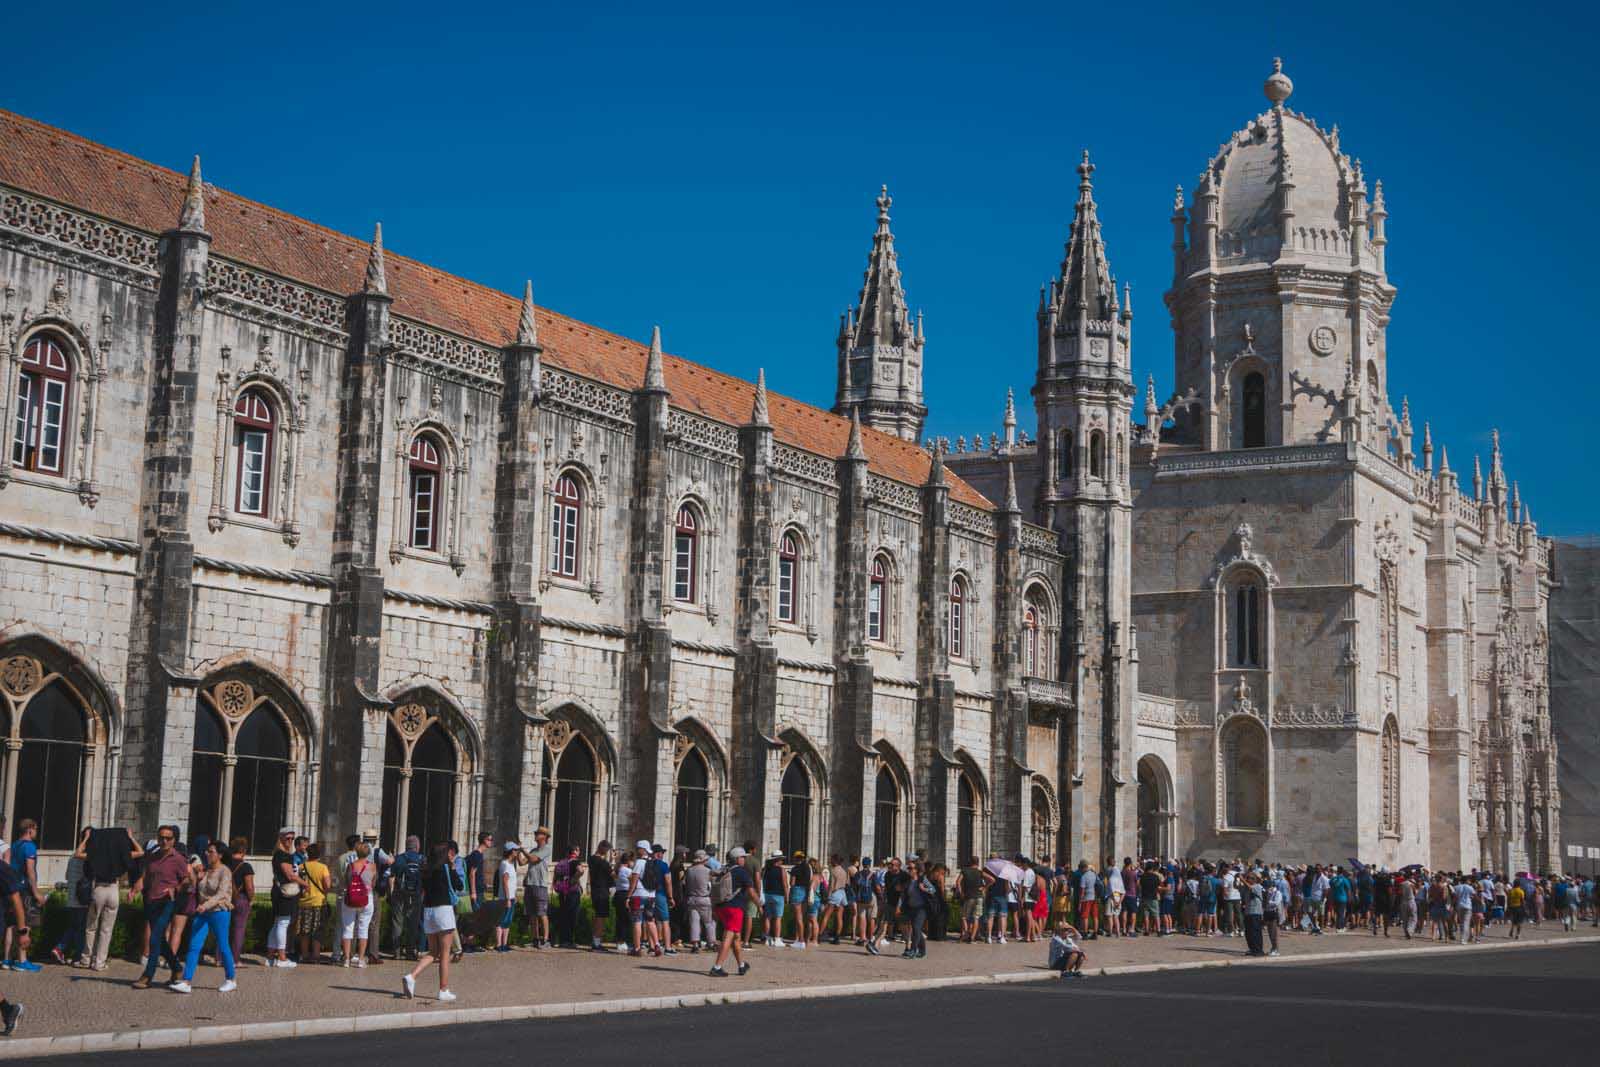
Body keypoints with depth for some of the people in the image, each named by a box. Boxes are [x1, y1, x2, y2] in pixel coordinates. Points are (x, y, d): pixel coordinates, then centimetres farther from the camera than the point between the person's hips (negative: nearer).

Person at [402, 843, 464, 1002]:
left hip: (428, 911, 6)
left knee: (433, 952, 14)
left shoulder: (427, 870, 10)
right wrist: (453, 867, 5)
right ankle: (444, 990, 4)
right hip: (444, 910, -6)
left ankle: (411, 976, -6)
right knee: (445, 954, 2)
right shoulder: (447, 868, -7)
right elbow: (461, 888, -1)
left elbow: (423, 893, 12)